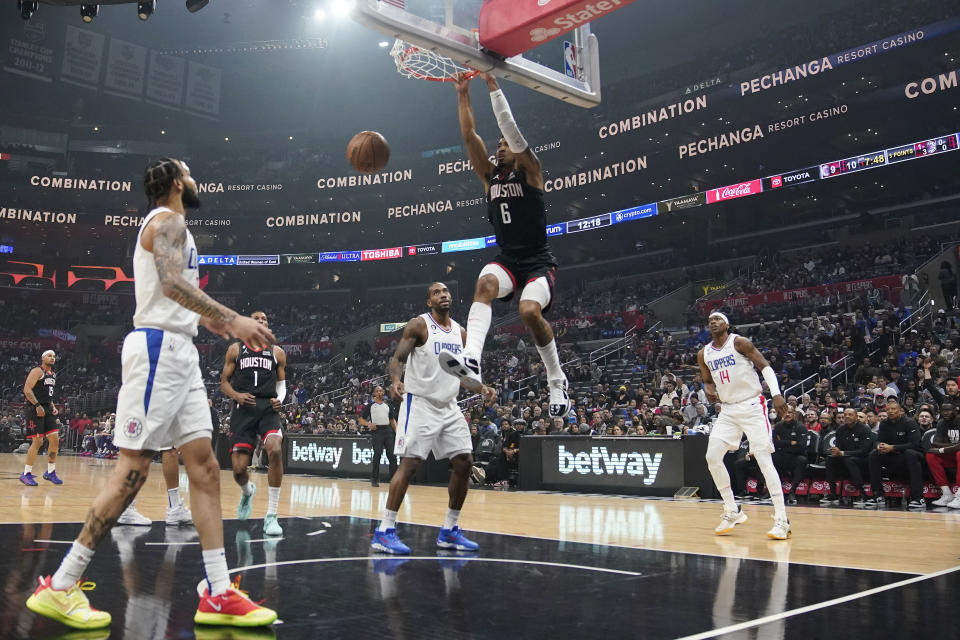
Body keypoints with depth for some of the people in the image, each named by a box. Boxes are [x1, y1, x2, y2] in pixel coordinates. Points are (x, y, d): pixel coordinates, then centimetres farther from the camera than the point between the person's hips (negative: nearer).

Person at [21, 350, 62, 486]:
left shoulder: (53, 375, 18)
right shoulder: (37, 371, -8)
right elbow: (27, 390, -17)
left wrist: (53, 406, 13)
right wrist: (37, 405, -23)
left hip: (47, 410, 8)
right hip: (35, 410, -8)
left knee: (55, 440, 2)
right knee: (37, 441, -10)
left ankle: (50, 472, 13)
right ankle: (26, 474, 1)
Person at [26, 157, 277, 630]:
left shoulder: (173, 227, 26)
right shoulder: (167, 220, -5)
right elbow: (171, 283, -22)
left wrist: (226, 326, 24)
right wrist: (233, 319, -27)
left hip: (179, 353, 10)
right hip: (157, 348, -10)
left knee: (205, 466, 2)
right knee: (132, 470, -9)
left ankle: (218, 595, 1)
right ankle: (58, 586, 2)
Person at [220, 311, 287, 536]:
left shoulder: (277, 352, 13)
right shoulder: (235, 349, 12)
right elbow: (224, 382, 12)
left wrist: (279, 399, -3)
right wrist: (236, 395, -9)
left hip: (268, 408, 0)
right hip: (244, 410, 0)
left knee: (275, 450, -29)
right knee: (239, 469, -5)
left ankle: (271, 516, -19)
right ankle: (247, 492, 37)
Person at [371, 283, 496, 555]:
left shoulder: (460, 331, 12)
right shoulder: (418, 325, -7)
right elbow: (397, 358, -12)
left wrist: (482, 388, 3)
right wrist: (396, 380, -33)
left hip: (449, 407, 7)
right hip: (420, 404, -7)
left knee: (464, 463, 4)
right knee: (409, 464, -12)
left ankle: (449, 531, 15)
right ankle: (384, 532, -5)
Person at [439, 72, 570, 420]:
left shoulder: (530, 170, 1)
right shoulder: (490, 175, 15)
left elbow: (511, 128, -11)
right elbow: (469, 136, 7)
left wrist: (492, 85, -11)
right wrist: (463, 93, 2)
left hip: (538, 261, -4)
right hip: (506, 258, 4)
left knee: (530, 311, -28)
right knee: (485, 283, -31)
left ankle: (557, 380, -4)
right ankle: (471, 361, -52)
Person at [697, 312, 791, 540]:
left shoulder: (739, 343, -7)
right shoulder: (703, 354, 9)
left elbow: (765, 366, -8)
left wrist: (776, 394, -21)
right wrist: (710, 390, -3)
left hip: (752, 406, -6)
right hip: (728, 410, 6)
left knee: (764, 459, -11)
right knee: (712, 456, -4)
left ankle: (782, 520, -8)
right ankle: (732, 512, 10)